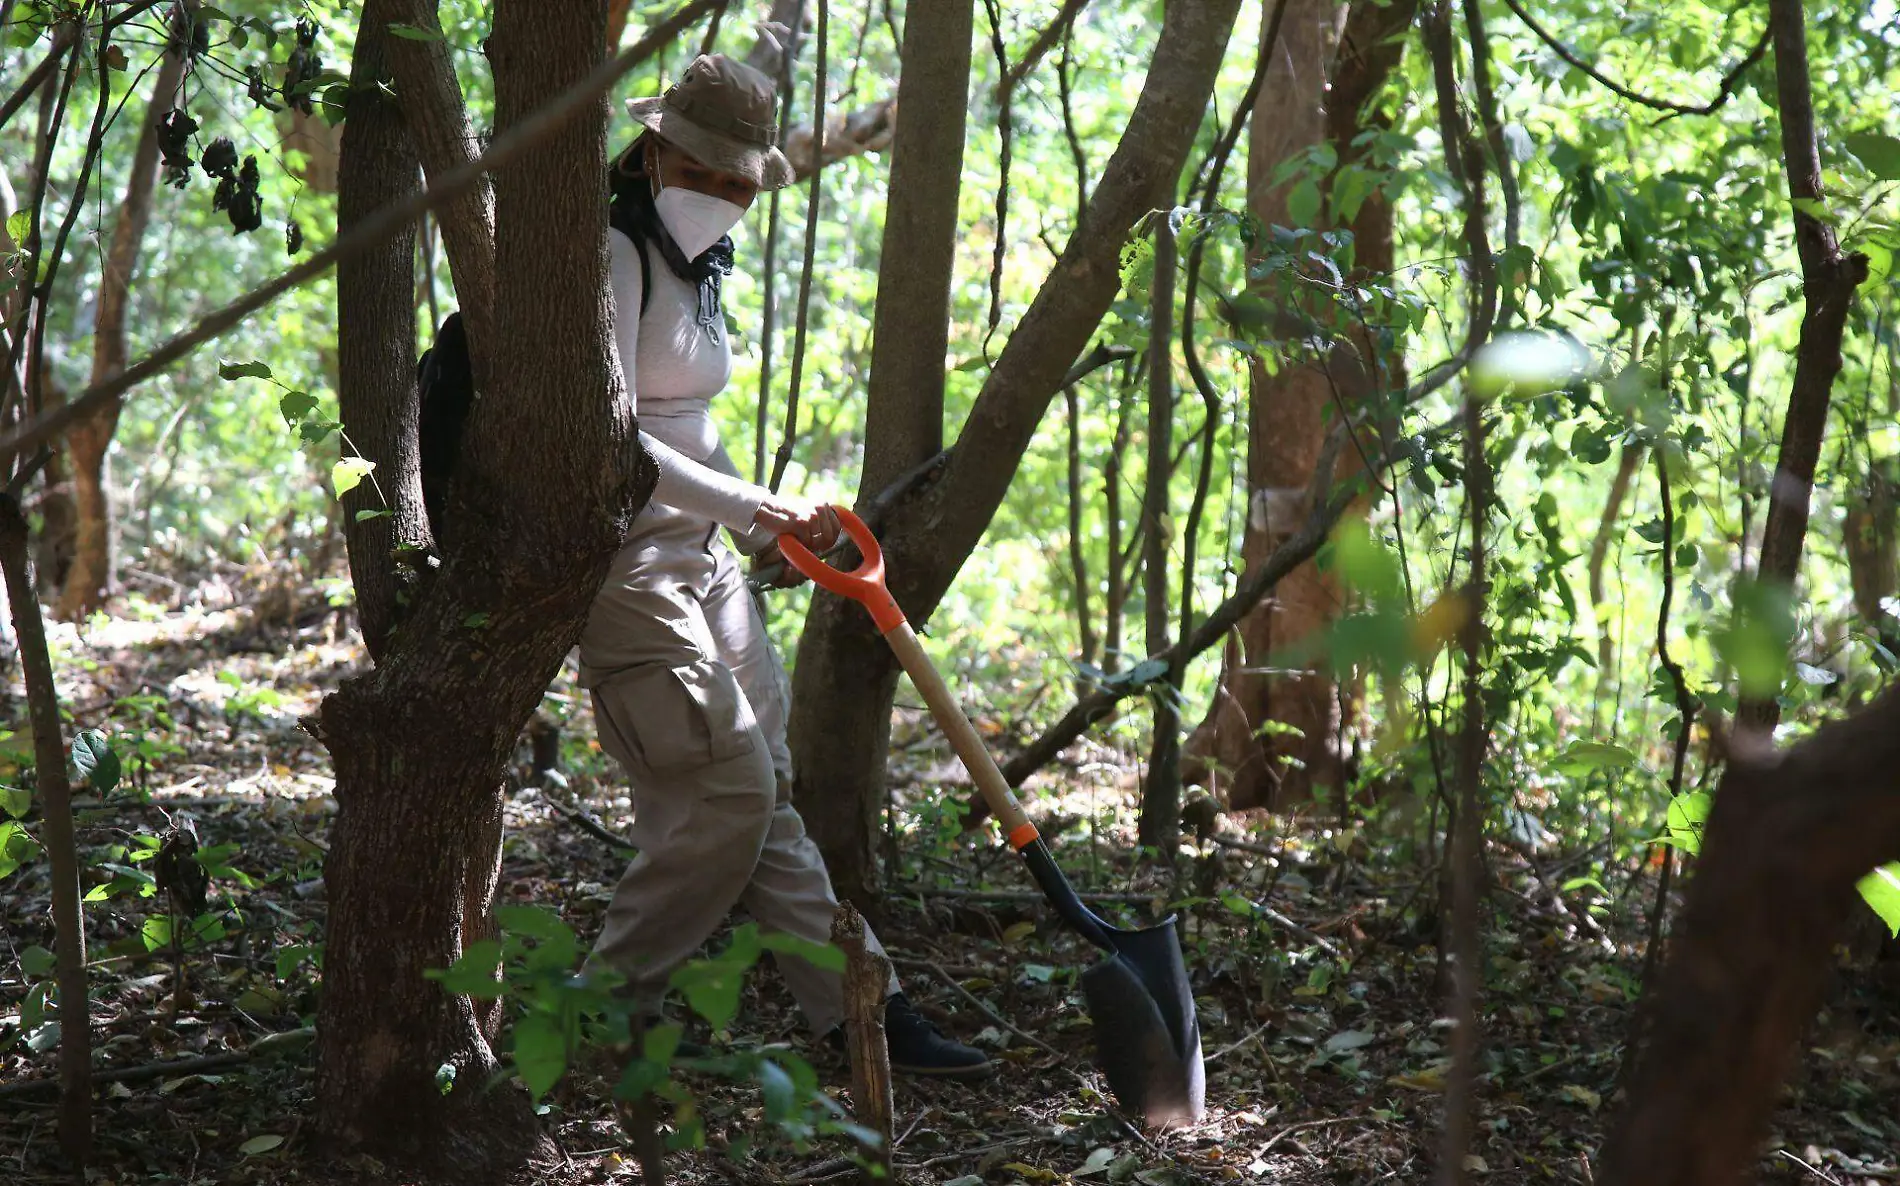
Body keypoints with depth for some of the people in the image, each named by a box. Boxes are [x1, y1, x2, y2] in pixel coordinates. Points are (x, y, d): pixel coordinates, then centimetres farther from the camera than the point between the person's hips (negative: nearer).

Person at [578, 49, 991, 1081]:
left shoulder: (696, 263, 16)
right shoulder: (614, 255, -14)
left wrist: (770, 526, 20)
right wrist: (748, 507, -23)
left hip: (697, 555, 9)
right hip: (623, 558, -9)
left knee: (759, 792, 9)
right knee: (729, 791, -10)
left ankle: (858, 1008, 12)